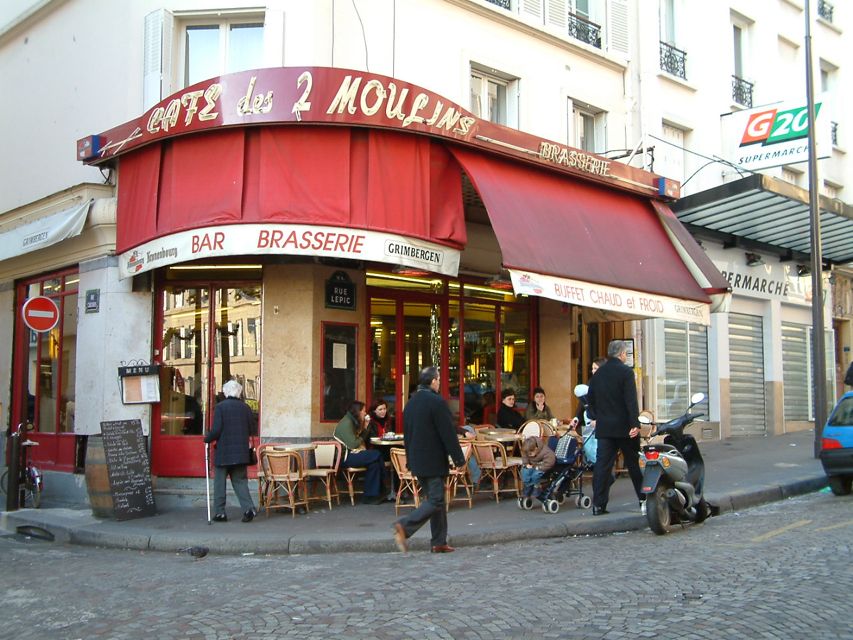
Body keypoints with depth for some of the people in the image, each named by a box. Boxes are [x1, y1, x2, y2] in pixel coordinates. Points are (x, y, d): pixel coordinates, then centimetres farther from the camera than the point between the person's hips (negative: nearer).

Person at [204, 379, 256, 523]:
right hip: (241, 452, 4)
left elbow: (216, 430, -13)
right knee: (240, 480, 10)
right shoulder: (245, 407, 5)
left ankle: (220, 512, 9)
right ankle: (248, 508, -6)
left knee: (220, 482, 8)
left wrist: (207, 440, 4)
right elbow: (250, 430, 7)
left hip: (223, 452, -3)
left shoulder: (220, 407, -8)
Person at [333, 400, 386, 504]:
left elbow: (360, 439, 15)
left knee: (374, 463, -12)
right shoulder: (346, 423, -14)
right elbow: (353, 444, -23)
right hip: (345, 457, -10)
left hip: (351, 454, 10)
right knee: (376, 455, -17)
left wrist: (365, 427, 5)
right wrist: (361, 440, -2)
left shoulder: (353, 422, 18)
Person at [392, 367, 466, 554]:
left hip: (417, 460, 9)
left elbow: (407, 433, 14)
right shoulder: (437, 402, -15)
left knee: (434, 498, 14)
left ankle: (439, 542, 15)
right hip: (433, 460, -9)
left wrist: (410, 461, 20)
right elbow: (448, 433, -15)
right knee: (435, 501, -4)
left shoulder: (411, 402, 10)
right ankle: (404, 526, -17)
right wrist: (459, 459, -8)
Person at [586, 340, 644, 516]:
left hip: (604, 427, 4)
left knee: (602, 465, 2)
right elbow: (631, 400, -16)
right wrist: (635, 424, -17)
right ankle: (644, 499, 17)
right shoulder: (626, 371, -9)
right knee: (634, 464, 9)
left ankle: (598, 505, -1)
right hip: (624, 427, -4)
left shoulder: (598, 373, 9)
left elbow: (590, 398, 15)